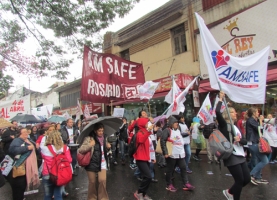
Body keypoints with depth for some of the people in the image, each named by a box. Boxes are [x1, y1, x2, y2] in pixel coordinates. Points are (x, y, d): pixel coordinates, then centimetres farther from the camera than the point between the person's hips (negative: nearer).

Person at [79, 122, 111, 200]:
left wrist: (107, 147, 3)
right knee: (92, 182, 9)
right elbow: (80, 150, -18)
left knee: (102, 180, -6)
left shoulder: (103, 138, 7)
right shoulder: (89, 138, -12)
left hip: (102, 163, 4)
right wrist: (90, 145, -31)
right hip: (92, 163, -3)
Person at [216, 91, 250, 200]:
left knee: (247, 179, 11)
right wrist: (220, 99, -14)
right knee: (240, 180, -1)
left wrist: (239, 139, -13)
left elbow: (244, 141, 10)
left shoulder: (236, 127, 17)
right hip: (231, 157, -8)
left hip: (240, 156, 8)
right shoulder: (224, 125, -8)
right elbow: (217, 112, -26)